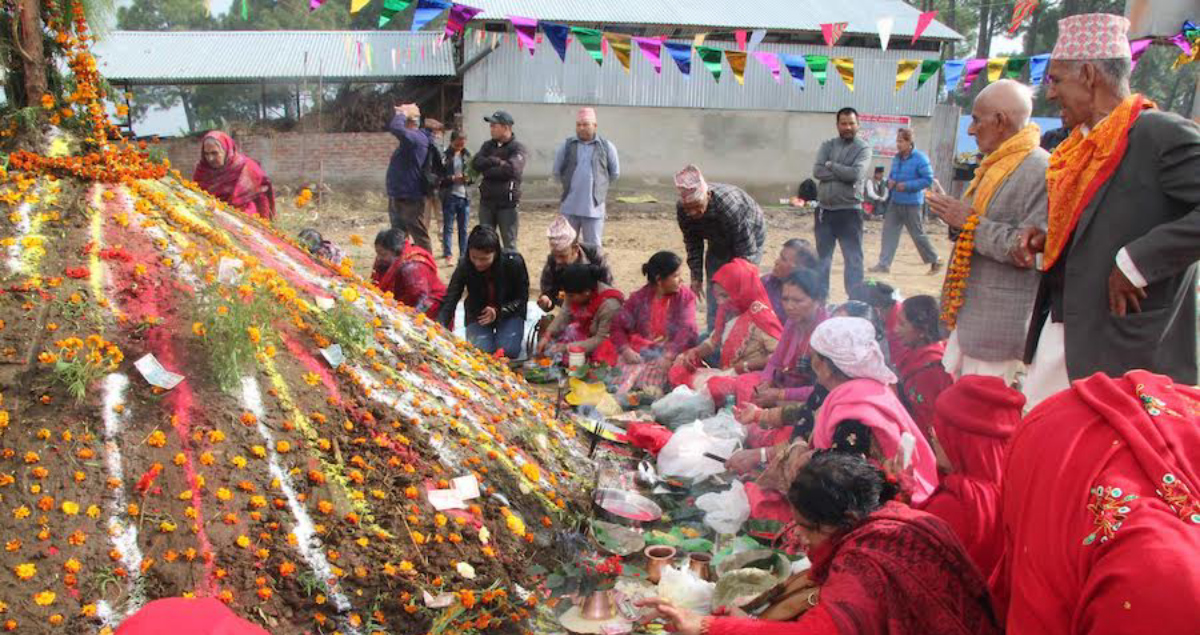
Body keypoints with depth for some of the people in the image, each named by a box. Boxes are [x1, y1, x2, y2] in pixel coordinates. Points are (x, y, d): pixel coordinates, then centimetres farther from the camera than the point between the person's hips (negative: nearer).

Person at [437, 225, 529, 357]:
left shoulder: (514, 262, -26)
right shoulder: (464, 266, -23)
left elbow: (522, 297, -13)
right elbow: (449, 302, -26)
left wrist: (499, 312, -30)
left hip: (509, 313, -1)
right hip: (478, 314, 1)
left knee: (508, 351, -20)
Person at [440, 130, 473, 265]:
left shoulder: (467, 155, 7)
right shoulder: (444, 156, -7)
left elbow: (472, 172, 17)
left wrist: (468, 178, -5)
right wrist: (452, 178, -20)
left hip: (464, 196, 4)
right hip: (449, 196, -4)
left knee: (463, 228, 10)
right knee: (448, 227, 1)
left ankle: (464, 255, 18)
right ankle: (448, 255, 7)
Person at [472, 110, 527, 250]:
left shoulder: (517, 148, -5)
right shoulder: (488, 145, 12)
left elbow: (511, 169, -22)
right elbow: (476, 163, -3)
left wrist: (487, 170, -10)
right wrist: (497, 162, -14)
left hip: (507, 203, -5)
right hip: (486, 202, 5)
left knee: (509, 244, 2)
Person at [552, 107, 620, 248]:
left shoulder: (606, 147, -1)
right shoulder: (567, 146, 3)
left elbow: (615, 173, 9)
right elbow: (557, 172, 13)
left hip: (594, 207, -2)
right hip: (569, 207, 2)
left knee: (593, 248, 4)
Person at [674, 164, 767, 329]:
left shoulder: (730, 205, -43)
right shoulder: (682, 209, -25)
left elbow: (745, 250, -34)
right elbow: (692, 243, -9)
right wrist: (696, 277, -9)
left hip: (749, 236, -5)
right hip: (719, 242, 5)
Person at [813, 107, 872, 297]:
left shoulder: (863, 148, -2)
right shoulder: (828, 145, 8)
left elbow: (856, 174, -18)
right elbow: (817, 171, -7)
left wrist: (831, 165, -7)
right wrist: (843, 173, -14)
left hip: (849, 211, -4)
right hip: (824, 210, 4)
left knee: (853, 259, -3)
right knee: (822, 258, 14)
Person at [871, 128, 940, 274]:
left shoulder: (920, 158, -12)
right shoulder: (897, 158, 8)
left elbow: (928, 179, -15)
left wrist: (907, 185, -20)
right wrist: (890, 181, -3)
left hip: (912, 204, -6)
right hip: (895, 202, 6)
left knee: (918, 234, 3)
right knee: (889, 231, -1)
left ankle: (935, 261, 22)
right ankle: (884, 264, 1)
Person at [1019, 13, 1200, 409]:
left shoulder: (1164, 134, -14)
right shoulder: (1084, 144, 12)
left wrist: (1136, 261, -22)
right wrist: (1050, 239, 6)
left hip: (1127, 348, -8)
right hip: (1060, 329, 8)